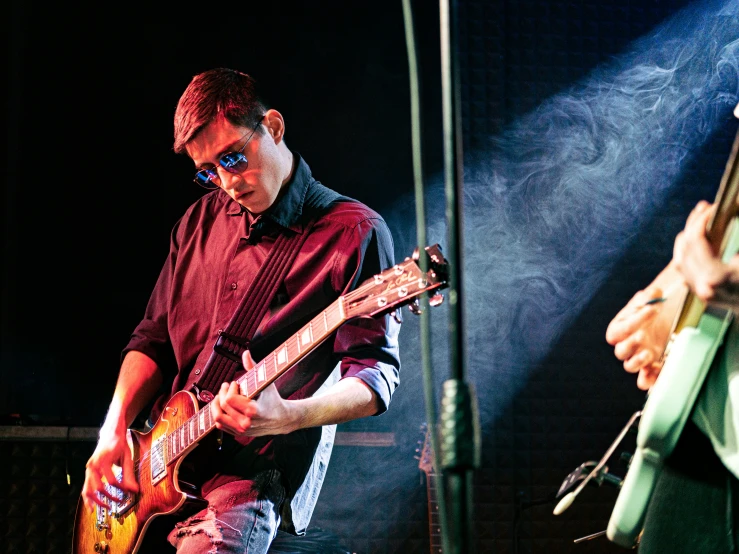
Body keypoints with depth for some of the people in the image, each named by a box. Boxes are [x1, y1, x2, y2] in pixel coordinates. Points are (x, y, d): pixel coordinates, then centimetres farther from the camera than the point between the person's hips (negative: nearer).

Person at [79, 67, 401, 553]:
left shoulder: (355, 233, -6)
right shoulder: (201, 220, 13)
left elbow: (377, 375, -12)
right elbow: (154, 339, 17)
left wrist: (285, 417, -29)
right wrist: (114, 432, 2)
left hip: (254, 476, -6)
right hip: (157, 466, 7)